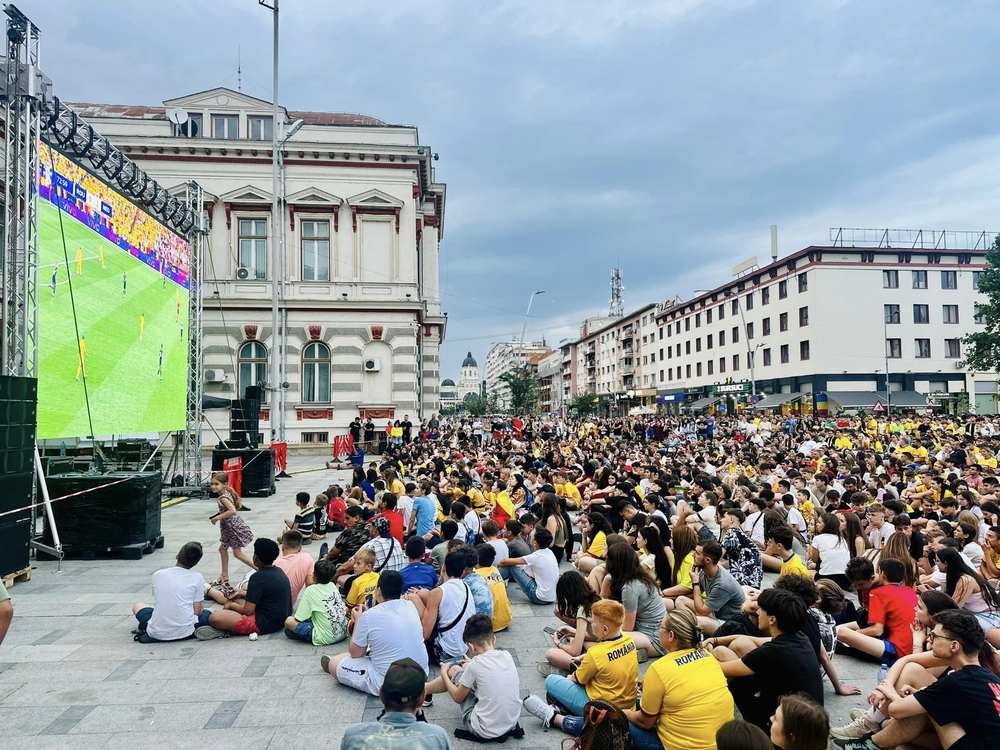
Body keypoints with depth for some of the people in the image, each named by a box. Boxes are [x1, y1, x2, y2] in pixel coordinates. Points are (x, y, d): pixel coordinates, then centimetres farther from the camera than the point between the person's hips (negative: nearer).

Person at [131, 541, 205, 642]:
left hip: (157, 633, 1)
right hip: (185, 632, -1)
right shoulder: (197, 577, -7)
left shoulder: (157, 574, 1)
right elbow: (197, 611, -5)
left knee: (137, 605, 28)